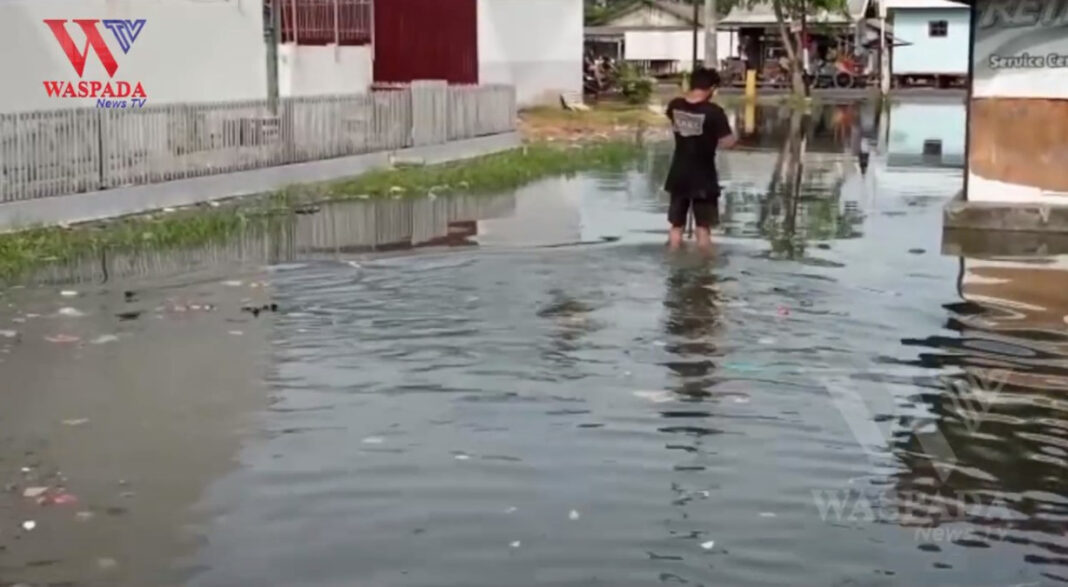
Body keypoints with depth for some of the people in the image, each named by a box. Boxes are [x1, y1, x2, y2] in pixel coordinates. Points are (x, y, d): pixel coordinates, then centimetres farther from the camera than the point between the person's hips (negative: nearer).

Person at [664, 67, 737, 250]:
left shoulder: (675, 106, -2)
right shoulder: (713, 112, -18)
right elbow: (727, 142, -16)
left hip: (679, 174, 5)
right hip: (703, 176, -5)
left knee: (676, 225, 14)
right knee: (703, 227, 5)